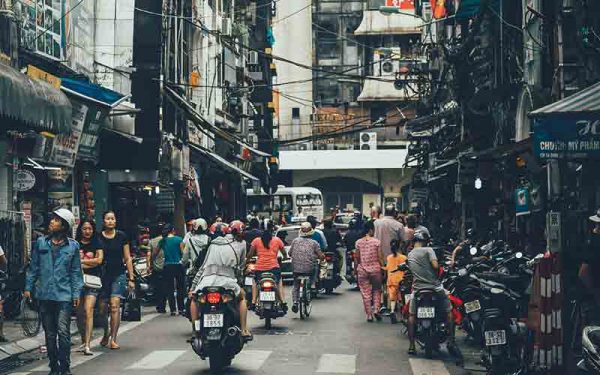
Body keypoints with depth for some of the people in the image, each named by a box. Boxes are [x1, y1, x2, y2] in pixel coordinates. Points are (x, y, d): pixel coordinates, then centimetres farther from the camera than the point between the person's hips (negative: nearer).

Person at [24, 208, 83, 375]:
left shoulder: (73, 246, 3)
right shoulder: (41, 242, 7)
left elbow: (76, 272, 5)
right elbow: (33, 267, 12)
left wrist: (76, 293, -1)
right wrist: (28, 287, 8)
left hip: (64, 295, -3)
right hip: (44, 294, 3)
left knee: (63, 332, -10)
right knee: (49, 334, 9)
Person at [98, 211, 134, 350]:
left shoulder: (121, 236, 4)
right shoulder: (98, 237, 3)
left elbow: (127, 258, 8)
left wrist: (131, 278, 4)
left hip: (119, 274, -1)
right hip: (103, 275, 1)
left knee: (115, 305, -14)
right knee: (103, 308, 3)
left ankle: (113, 339, -13)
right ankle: (106, 335, 27)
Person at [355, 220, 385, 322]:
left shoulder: (358, 242, -1)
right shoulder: (377, 242, -7)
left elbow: (357, 258, 3)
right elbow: (380, 257, -7)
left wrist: (356, 270, 13)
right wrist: (383, 267, 3)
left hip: (362, 270, 1)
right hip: (375, 269, -1)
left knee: (365, 293, 6)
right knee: (377, 290, 16)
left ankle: (369, 314, 5)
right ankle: (376, 309, 0)